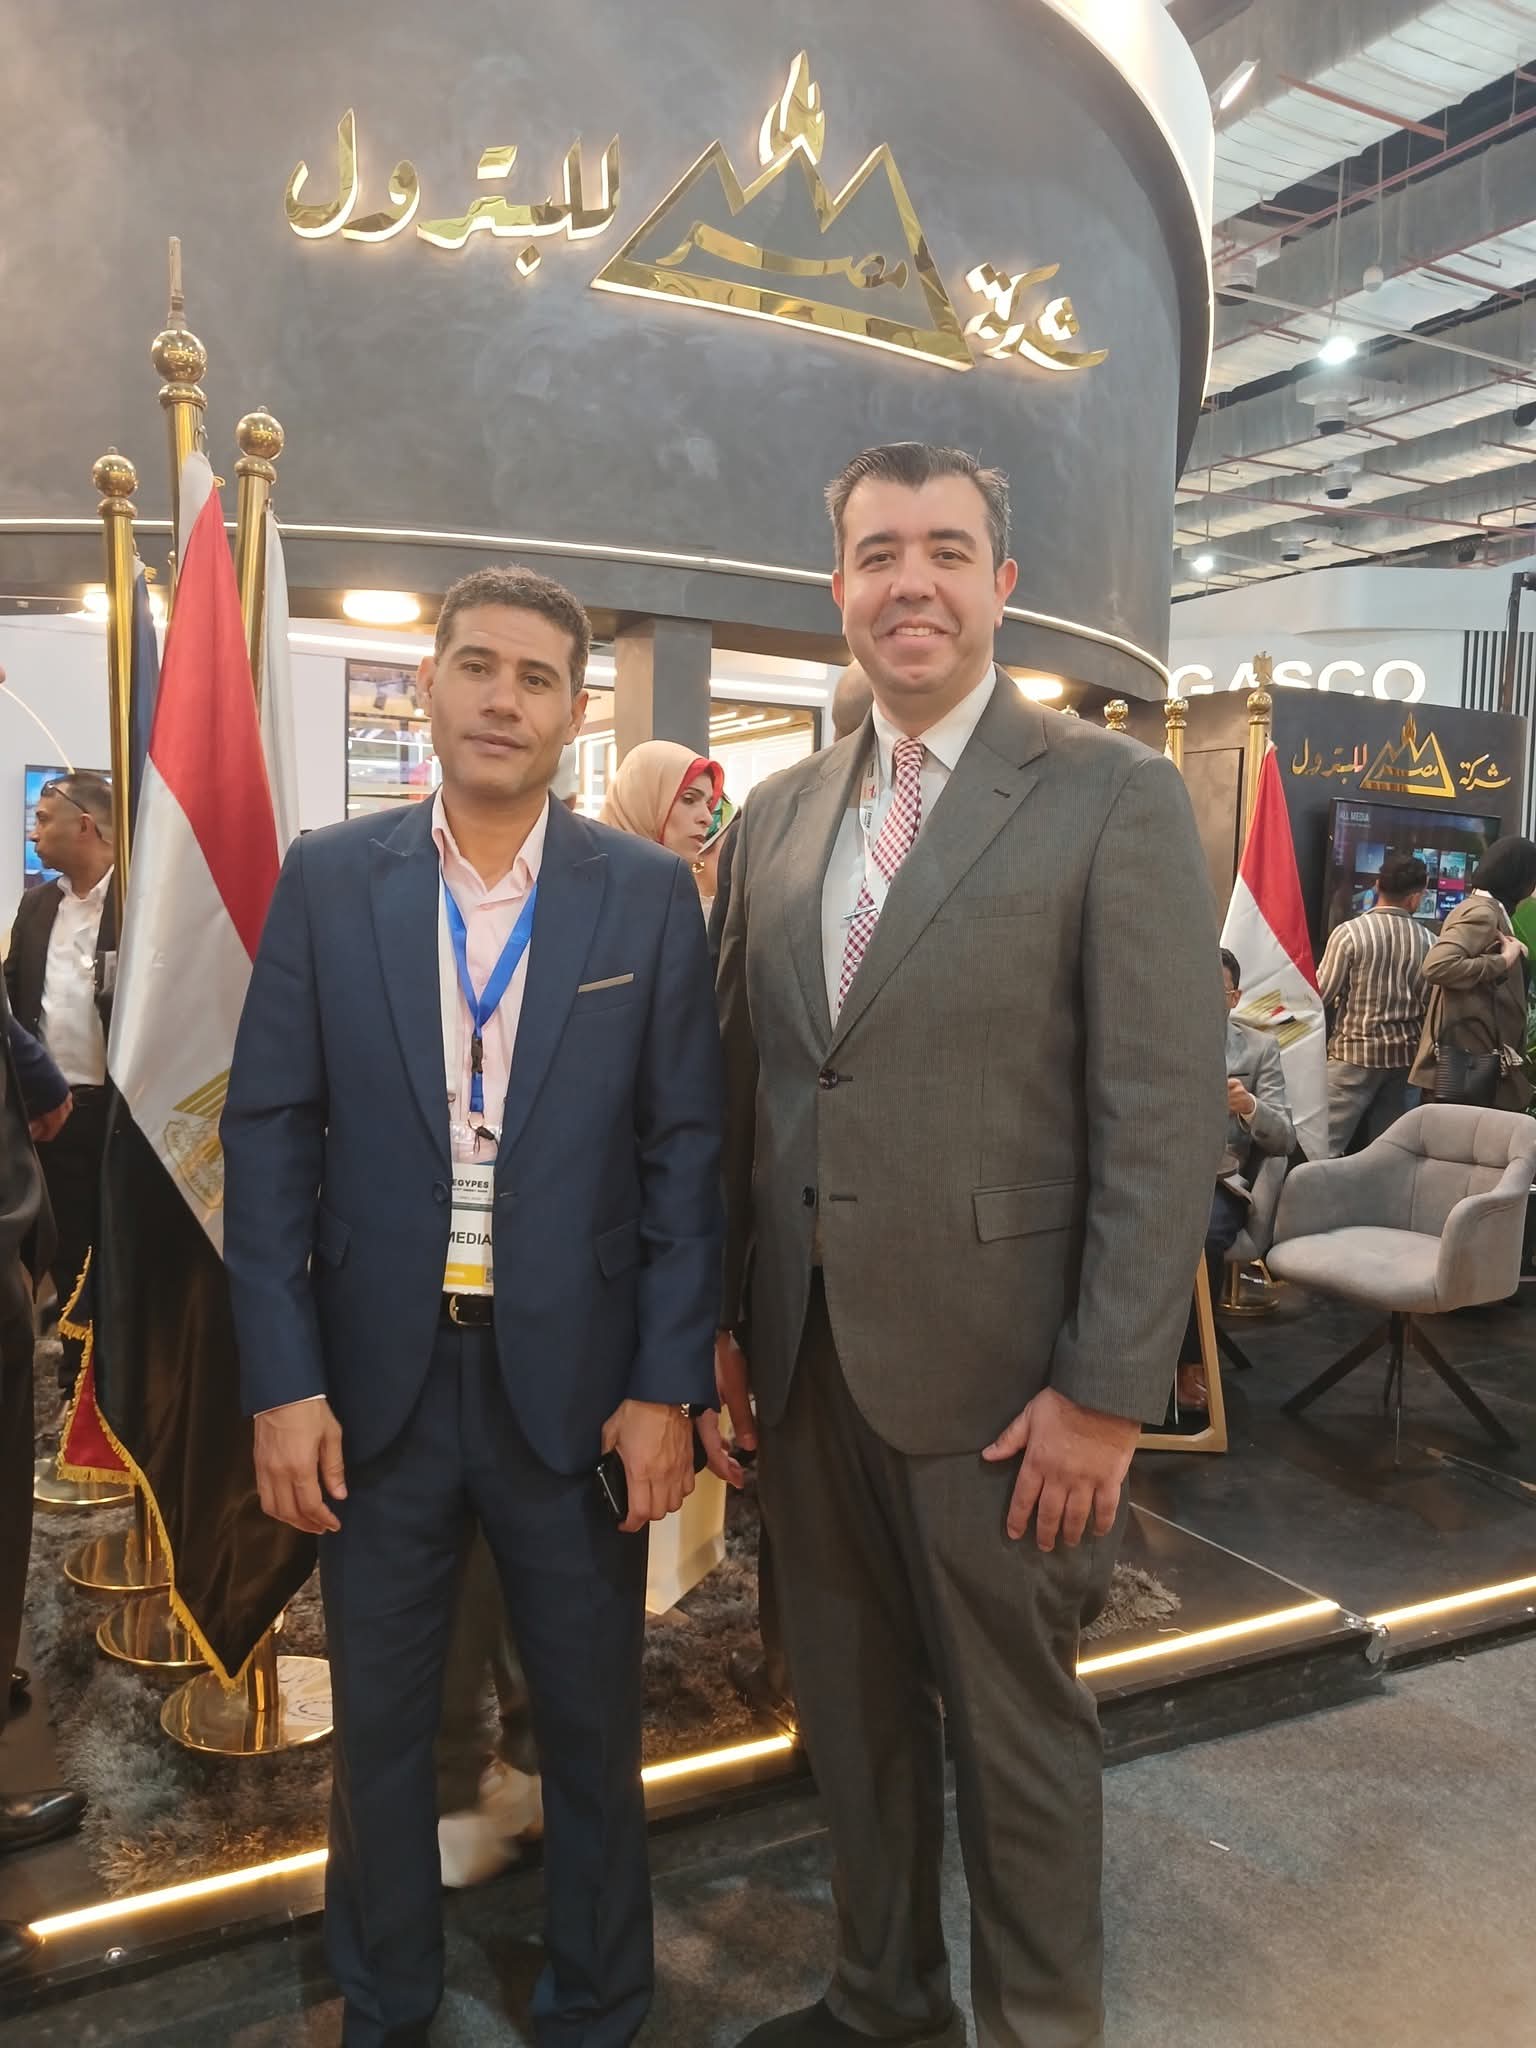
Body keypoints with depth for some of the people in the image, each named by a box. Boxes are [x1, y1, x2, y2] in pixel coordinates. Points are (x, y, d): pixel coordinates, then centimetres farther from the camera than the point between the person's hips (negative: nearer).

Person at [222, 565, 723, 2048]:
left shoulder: (649, 895, -3)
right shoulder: (328, 880, 0)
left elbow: (685, 1149, -3)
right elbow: (270, 1135, -1)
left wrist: (665, 1384, -6)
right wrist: (282, 1381, -5)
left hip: (575, 1378, -1)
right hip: (377, 1376, 1)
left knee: (592, 1721, 15)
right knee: (378, 1721, 18)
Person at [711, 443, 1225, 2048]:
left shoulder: (1112, 796, -8)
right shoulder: (778, 813, 8)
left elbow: (1166, 1117, -12)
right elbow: (741, 1088, 9)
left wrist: (1107, 1391, -14)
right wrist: (719, 1319, 7)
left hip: (995, 1372, -5)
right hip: (804, 1360, 5)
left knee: (1017, 1731, 14)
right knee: (851, 1710, 21)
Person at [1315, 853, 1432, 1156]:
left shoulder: (1349, 932, -12)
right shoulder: (1428, 941, -2)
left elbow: (1322, 995, -8)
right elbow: (1431, 1004, 1)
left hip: (1356, 1051, -4)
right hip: (1405, 1054, 4)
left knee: (1324, 1145, -3)